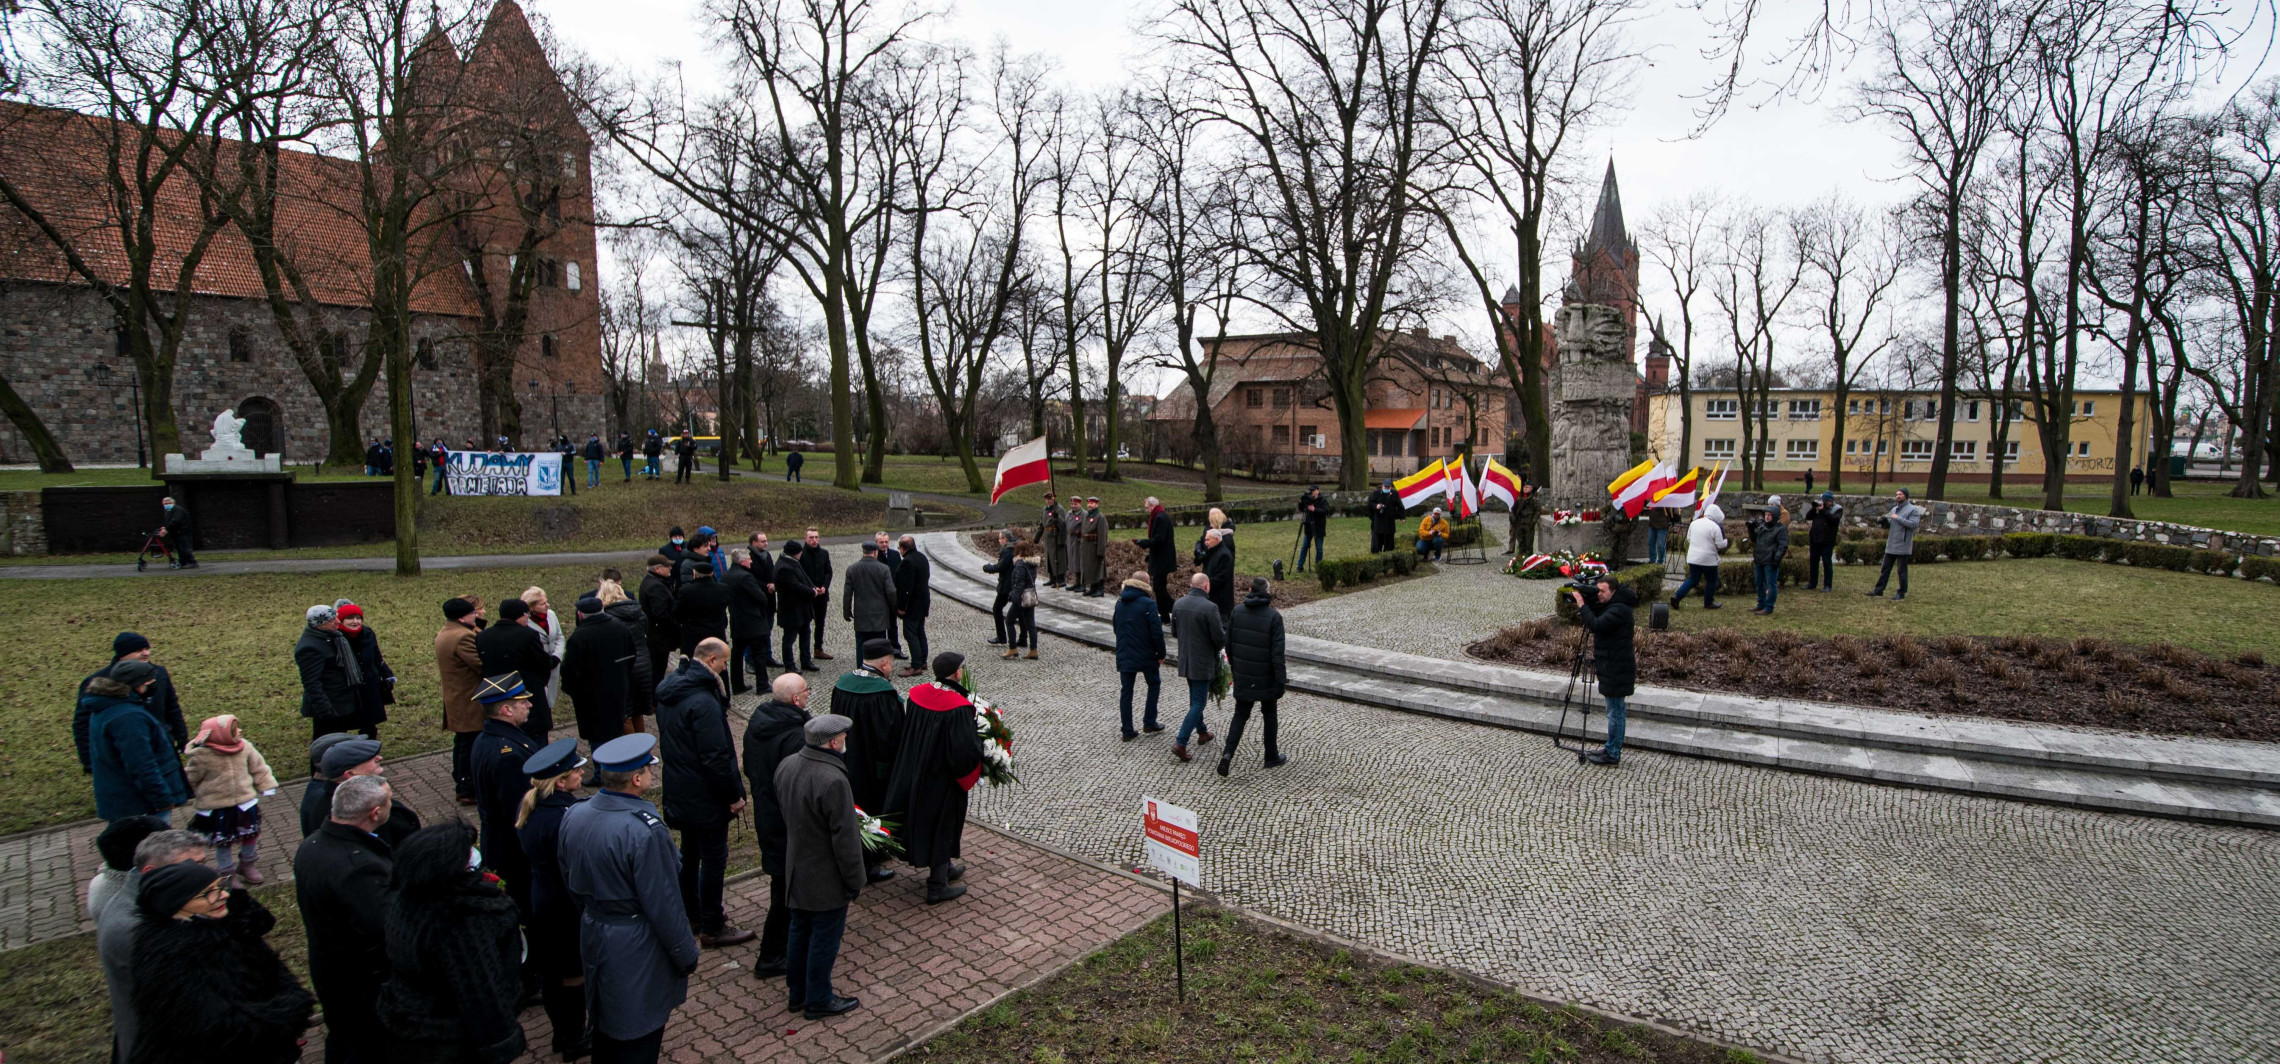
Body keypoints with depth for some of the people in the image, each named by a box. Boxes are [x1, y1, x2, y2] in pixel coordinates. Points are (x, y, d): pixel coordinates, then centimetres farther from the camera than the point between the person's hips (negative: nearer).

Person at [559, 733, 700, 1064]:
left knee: (605, 1028, 27)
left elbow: (569, 881, 8)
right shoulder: (646, 832, -31)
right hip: (638, 950, -7)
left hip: (592, 936, 7)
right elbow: (663, 905, -23)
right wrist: (687, 954, -9)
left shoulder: (573, 816, -7)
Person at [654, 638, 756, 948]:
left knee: (690, 853, 23)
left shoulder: (670, 689, 2)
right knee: (714, 859, 4)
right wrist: (734, 795, -16)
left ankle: (692, 913, 40)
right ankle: (711, 929, 15)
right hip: (706, 796, -9)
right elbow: (716, 757, -27)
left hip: (679, 791, 10)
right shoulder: (703, 702, -29)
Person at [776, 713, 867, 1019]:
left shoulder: (786, 766, -5)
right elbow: (845, 838, -25)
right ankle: (818, 1000, 24)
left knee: (799, 931, 22)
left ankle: (797, 993, 37)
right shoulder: (833, 781, -31)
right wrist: (854, 879, -13)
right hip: (827, 878, -8)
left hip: (795, 870, 8)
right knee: (825, 937, 9)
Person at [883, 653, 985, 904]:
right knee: (942, 826, 9)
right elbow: (966, 750, -28)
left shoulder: (917, 694, -7)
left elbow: (905, 733, 6)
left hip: (914, 774, 7)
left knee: (923, 821, 22)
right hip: (943, 779, -7)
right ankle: (937, 886, 21)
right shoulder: (958, 707, -28)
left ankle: (944, 869, 42)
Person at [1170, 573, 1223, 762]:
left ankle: (1202, 732, 38)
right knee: (1198, 702, -1)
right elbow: (1220, 638, -17)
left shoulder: (1178, 604, -1)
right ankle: (1180, 743, -7)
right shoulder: (1210, 607, -21)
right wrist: (1218, 648, 5)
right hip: (1203, 663, -7)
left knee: (1195, 698, 23)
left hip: (1185, 660, 7)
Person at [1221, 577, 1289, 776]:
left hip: (1242, 677, 3)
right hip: (1266, 677, -3)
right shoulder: (1273, 617, -15)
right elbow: (1277, 652, -17)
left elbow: (1228, 643, 3)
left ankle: (1228, 752, -5)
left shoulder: (1237, 611, -3)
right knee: (1269, 715, 15)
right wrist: (1281, 680, -10)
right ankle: (1272, 757, 26)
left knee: (1240, 714, 12)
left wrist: (1233, 667, 17)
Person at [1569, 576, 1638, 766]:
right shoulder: (1609, 606, 11)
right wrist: (1582, 605, -1)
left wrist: (1582, 605, -21)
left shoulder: (1619, 610, -19)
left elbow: (1596, 625, -30)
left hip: (1616, 669, -10)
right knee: (1615, 710, 17)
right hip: (1611, 667, 10)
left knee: (1614, 711, -2)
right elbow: (1595, 623, 16)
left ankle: (1613, 753, 6)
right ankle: (1612, 747, 27)